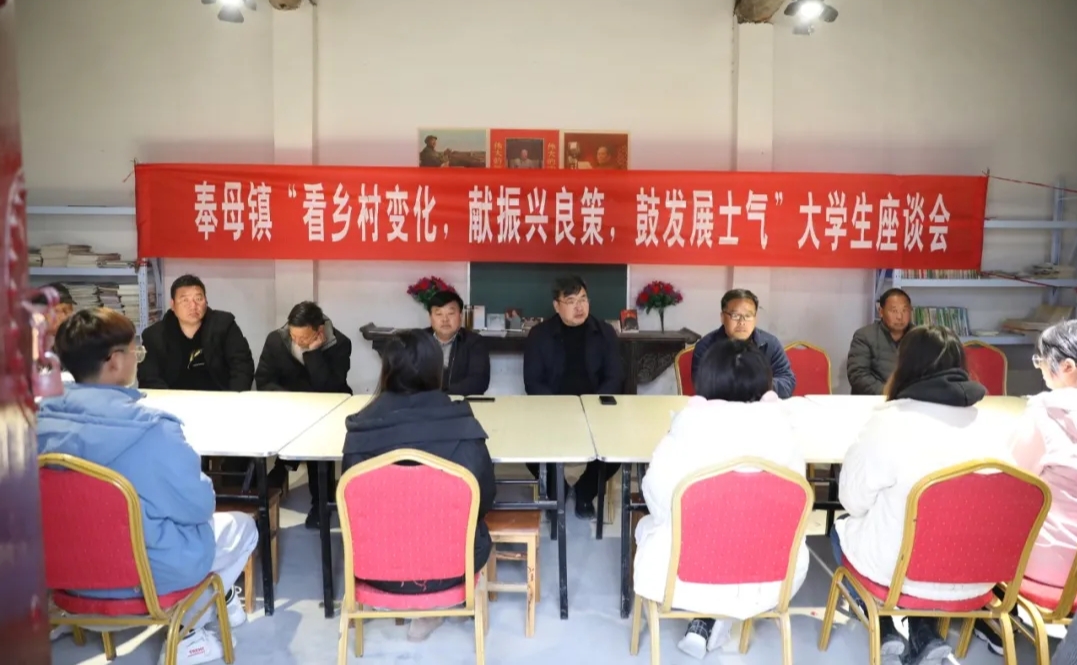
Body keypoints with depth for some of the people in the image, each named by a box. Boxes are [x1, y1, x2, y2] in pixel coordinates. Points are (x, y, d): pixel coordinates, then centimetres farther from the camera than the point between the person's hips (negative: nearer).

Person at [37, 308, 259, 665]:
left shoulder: (39, 421, -9)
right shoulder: (150, 428, -28)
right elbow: (198, 506, -18)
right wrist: (201, 479, 4)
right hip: (149, 572, -6)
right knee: (242, 527, 19)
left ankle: (217, 599, 33)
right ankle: (186, 634, 19)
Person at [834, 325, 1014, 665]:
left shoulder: (889, 421, -20)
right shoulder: (996, 426, -6)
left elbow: (853, 500, -11)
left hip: (900, 569, -4)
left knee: (843, 527, 26)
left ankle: (887, 635, 13)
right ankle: (925, 636, 17)